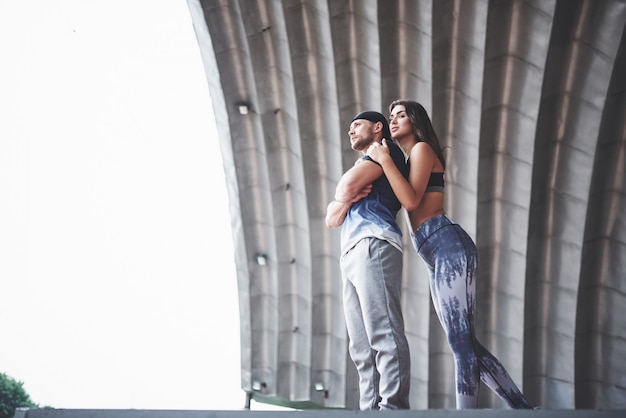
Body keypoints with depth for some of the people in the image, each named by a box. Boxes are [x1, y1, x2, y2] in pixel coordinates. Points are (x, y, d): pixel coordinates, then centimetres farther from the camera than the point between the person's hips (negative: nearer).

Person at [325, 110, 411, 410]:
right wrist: (347, 200, 6)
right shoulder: (363, 173, 37)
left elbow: (346, 186, -6)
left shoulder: (386, 151, 12)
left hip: (373, 245, -9)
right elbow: (332, 219, 26)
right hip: (351, 256, 9)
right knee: (362, 346, -2)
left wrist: (344, 194, 17)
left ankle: (392, 406, -27)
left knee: (384, 334, -20)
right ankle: (370, 409, -7)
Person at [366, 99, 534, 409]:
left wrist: (384, 159, -9)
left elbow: (411, 200, -13)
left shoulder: (422, 148, 1)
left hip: (449, 248, -10)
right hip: (438, 259, 10)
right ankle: (521, 406, 11)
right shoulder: (407, 162, 28)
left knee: (461, 341, -13)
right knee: (465, 344, 7)